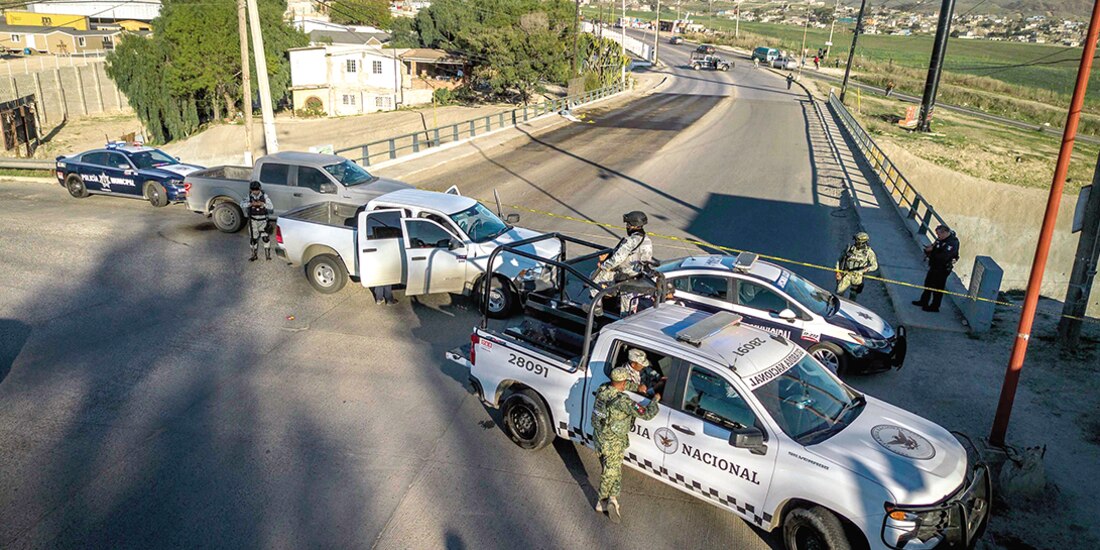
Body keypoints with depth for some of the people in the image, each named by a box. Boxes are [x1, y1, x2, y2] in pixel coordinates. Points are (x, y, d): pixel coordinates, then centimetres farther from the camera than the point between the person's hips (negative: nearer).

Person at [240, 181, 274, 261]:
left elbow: (271, 207, -10)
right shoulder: (249, 196, -4)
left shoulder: (264, 196, -6)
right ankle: (254, 255, 22)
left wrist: (263, 204, -27)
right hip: (253, 221, 1)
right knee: (253, 238, 7)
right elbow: (242, 204, -18)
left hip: (263, 220, -1)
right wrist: (251, 204, -34)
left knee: (266, 237, -9)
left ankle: (267, 254, 6)